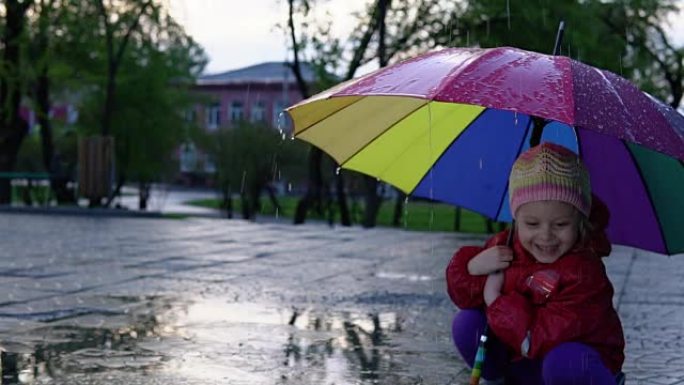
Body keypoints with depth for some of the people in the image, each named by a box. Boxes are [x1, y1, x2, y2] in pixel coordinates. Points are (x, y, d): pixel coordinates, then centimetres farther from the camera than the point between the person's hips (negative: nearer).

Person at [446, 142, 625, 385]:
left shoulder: (583, 273, -28)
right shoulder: (504, 247, -6)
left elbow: (547, 338, -33)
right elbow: (463, 295, 1)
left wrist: (496, 301, -25)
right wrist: (473, 268, -21)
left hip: (575, 365, -6)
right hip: (519, 363, 6)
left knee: (565, 361, -40)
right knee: (467, 324, -11)